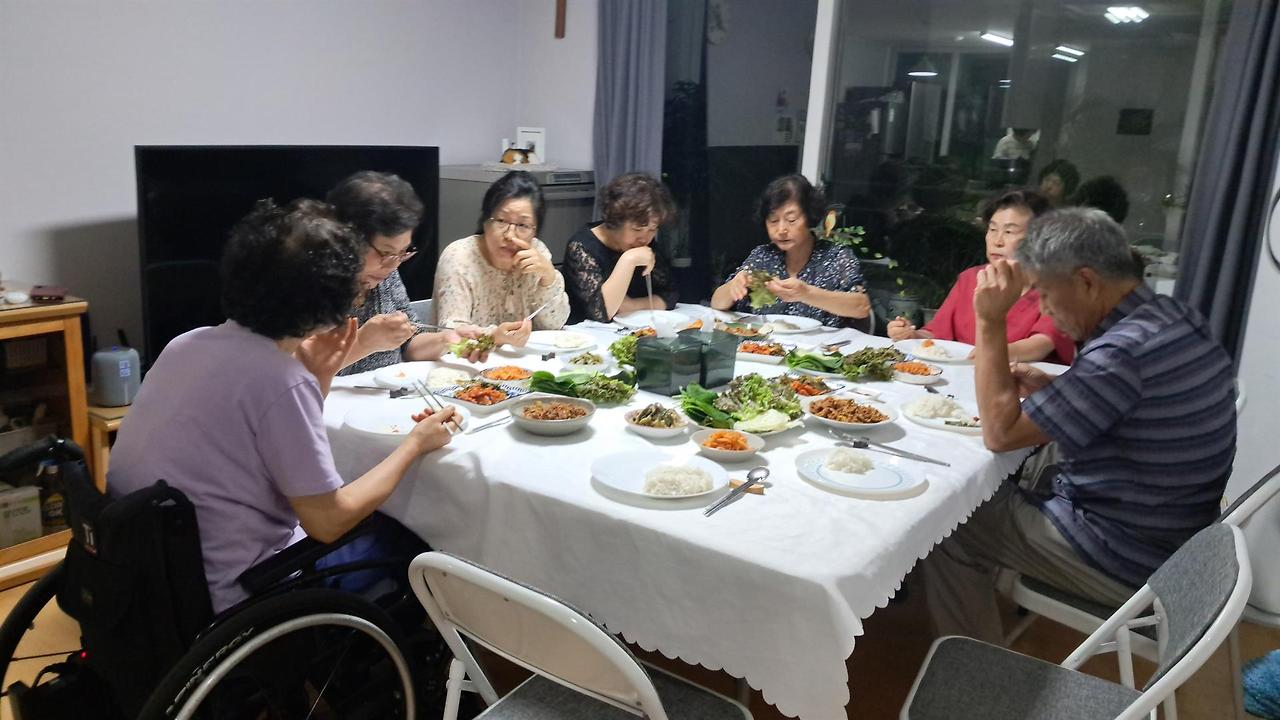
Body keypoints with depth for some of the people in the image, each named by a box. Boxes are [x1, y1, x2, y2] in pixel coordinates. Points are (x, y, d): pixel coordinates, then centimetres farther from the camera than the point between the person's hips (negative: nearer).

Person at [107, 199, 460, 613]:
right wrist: (415, 444, -7)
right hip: (221, 601, -8)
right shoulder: (280, 380, -26)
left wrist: (317, 377, 2)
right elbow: (328, 522, -17)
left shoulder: (189, 343, -2)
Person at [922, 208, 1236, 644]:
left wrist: (991, 322, -22)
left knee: (948, 529, 0)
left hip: (1129, 561, -9)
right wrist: (1052, 389, 1)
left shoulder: (1125, 350, -30)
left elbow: (1000, 433, -23)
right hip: (1169, 534, 9)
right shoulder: (1175, 318, -1)